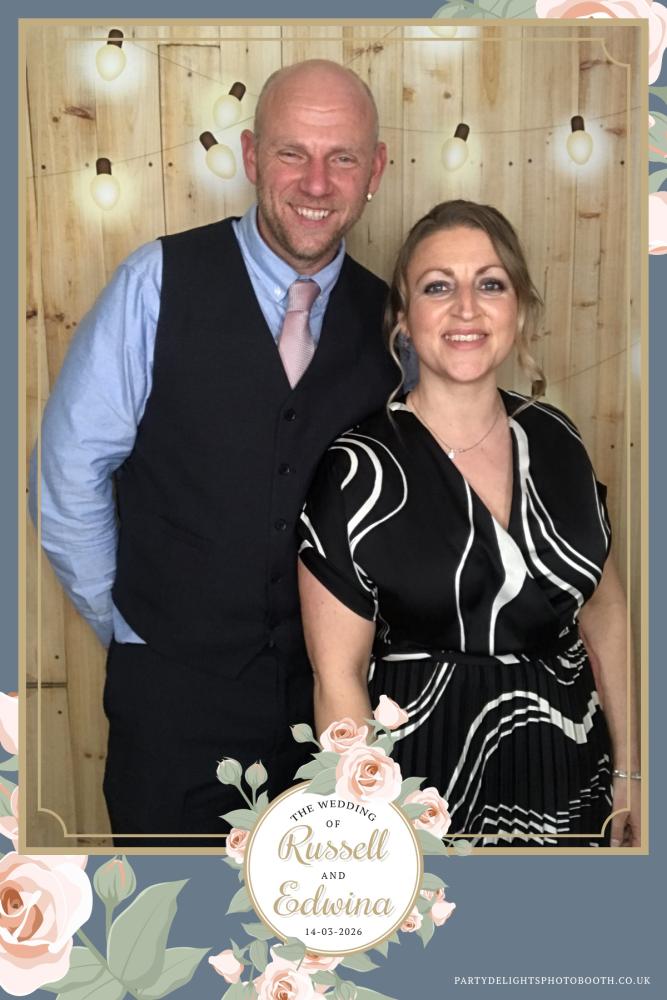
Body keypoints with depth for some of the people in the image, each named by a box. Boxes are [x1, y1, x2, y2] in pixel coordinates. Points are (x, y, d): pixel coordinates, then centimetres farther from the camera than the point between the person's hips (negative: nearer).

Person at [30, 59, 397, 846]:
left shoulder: (385, 316, -1)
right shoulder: (160, 282, -11)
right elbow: (71, 469, -7)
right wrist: (125, 622, -2)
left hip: (327, 688, 3)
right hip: (175, 691, -3)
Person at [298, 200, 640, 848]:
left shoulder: (554, 439, -1)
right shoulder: (362, 469, -16)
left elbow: (602, 609, 9)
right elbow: (337, 677, -13)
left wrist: (628, 768, 9)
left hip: (568, 779, 5)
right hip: (427, 779, -5)